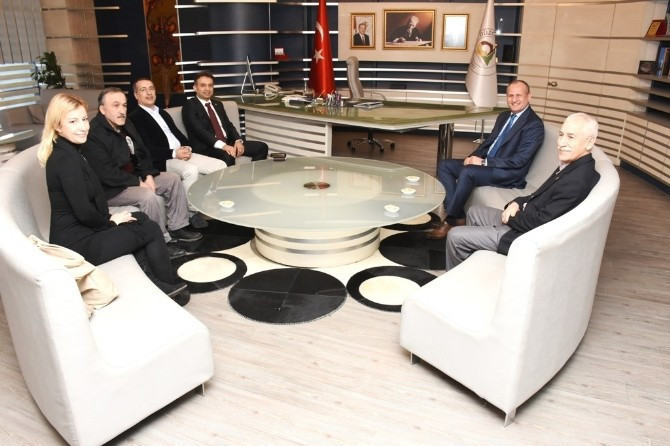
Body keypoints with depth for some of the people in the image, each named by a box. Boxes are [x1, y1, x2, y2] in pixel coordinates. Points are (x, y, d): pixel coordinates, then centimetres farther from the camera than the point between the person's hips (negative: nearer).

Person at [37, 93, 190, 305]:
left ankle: (153, 282, 15)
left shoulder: (67, 152, 9)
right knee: (151, 229, 0)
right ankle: (168, 286, 18)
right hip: (77, 243, -9)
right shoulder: (66, 159, -22)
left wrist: (108, 218, 0)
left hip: (79, 232, 9)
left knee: (142, 219, 15)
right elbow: (84, 213, -24)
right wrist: (110, 221, -7)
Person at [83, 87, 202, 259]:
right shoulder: (93, 134, -23)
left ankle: (177, 227, 8)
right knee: (147, 196, -32)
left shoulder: (126, 124, 6)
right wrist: (139, 183, -21)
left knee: (173, 179, 3)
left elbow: (142, 153, 12)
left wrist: (149, 175, -6)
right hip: (110, 188, -9)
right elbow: (106, 174, -28)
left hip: (133, 177, 10)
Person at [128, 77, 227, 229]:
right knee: (191, 170, -36)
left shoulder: (163, 113, 24)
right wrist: (174, 153, -19)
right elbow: (146, 150, -12)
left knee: (220, 165, -10)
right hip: (162, 161, -8)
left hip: (183, 154, 8)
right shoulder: (134, 118, -2)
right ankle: (192, 213, -19)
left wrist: (187, 148, -4)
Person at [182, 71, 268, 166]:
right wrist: (222, 145, -29)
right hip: (206, 147, -7)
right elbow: (199, 130, -16)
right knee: (228, 156, -39)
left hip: (228, 143, 7)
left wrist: (238, 141, -7)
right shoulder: (189, 106, -3)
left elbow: (228, 125, 16)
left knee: (261, 147, -7)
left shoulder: (218, 104, 20)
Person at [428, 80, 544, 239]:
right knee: (444, 165, -6)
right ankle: (457, 215, -15)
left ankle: (451, 220, -20)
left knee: (467, 172, -33)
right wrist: (473, 157, -3)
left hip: (509, 173, -8)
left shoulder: (535, 124, -10)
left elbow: (519, 160, -18)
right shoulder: (503, 116, 16)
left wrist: (484, 162, -21)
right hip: (486, 163, 9)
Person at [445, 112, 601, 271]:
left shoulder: (577, 180, -29)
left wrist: (511, 218, -11)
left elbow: (540, 222, -28)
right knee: (474, 212, 25)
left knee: (455, 236, -5)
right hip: (525, 218, 10)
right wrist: (517, 203, -4)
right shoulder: (573, 165, 1)